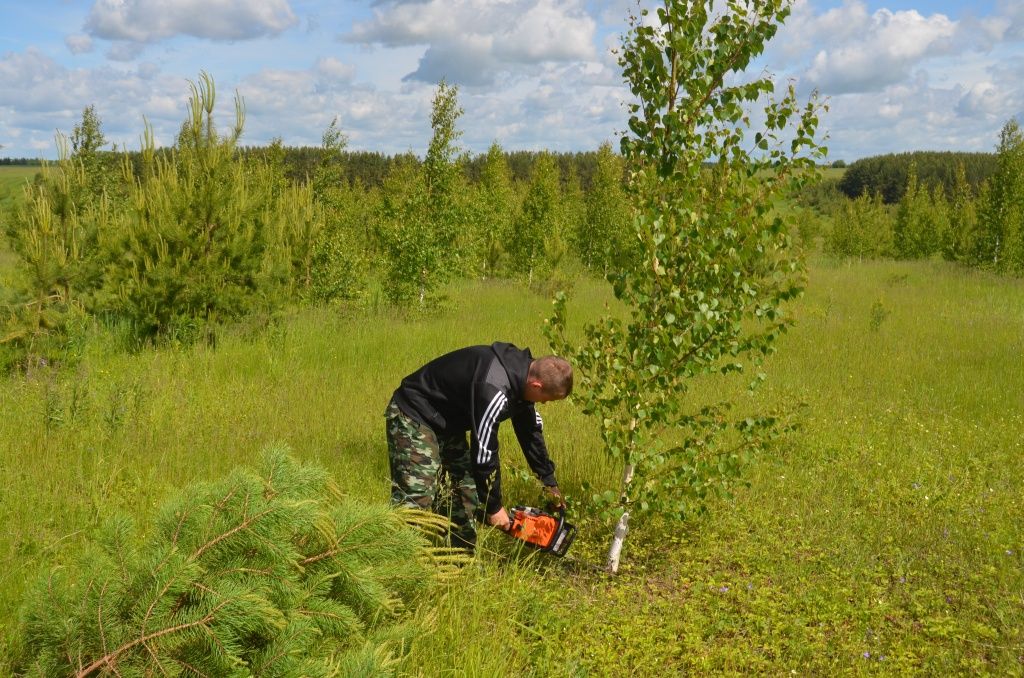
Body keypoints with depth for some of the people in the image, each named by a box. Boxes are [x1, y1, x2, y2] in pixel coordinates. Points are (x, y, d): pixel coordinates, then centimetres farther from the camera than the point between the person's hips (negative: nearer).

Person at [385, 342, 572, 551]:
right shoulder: (494, 391, -34)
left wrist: (549, 481, 17)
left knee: (465, 491, 10)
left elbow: (530, 429, 11)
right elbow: (484, 455, -27)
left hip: (446, 420, 10)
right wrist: (494, 507, -14)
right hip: (414, 416, -10)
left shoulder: (523, 370, -5)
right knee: (417, 497, -19)